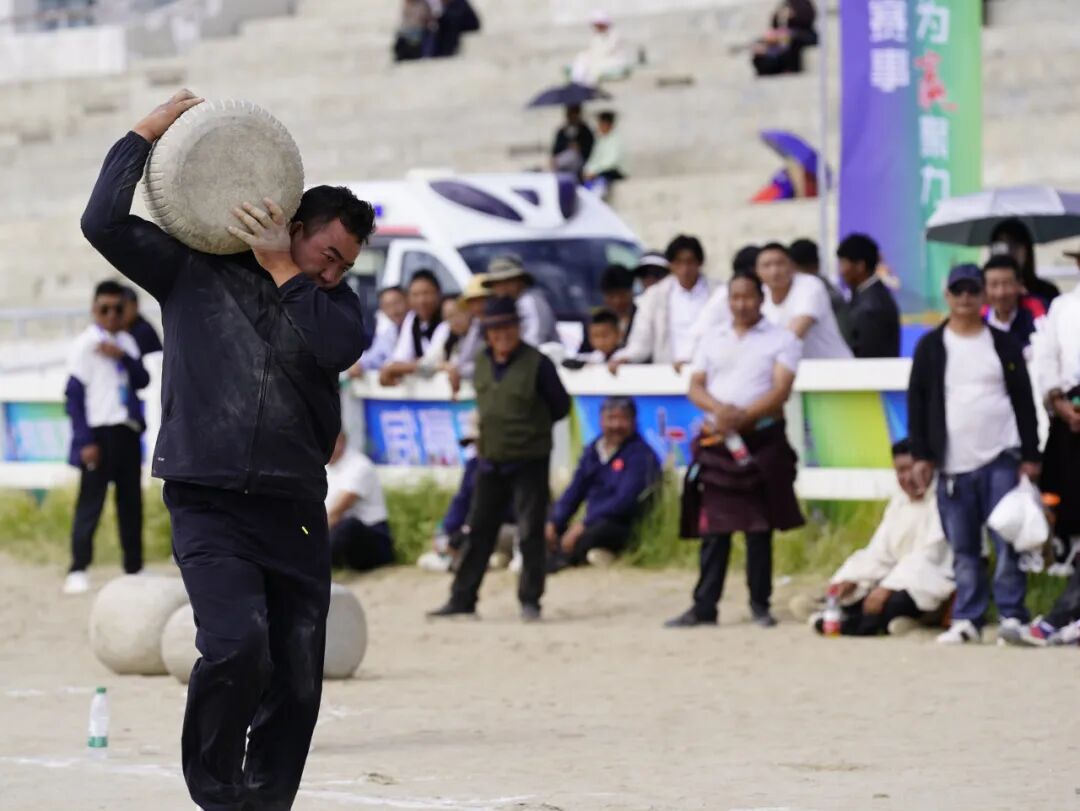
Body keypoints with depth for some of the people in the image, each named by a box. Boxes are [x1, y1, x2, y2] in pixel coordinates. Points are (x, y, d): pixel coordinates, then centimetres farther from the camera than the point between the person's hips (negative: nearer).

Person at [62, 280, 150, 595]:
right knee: (90, 502, -7)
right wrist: (85, 440, -15)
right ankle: (78, 571, -5)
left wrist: (123, 357, -14)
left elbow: (143, 380, 3)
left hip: (128, 431, 6)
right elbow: (74, 395, -9)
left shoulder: (126, 342, 13)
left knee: (131, 502, 9)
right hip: (99, 432, -6)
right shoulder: (85, 344, -5)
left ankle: (134, 569, 15)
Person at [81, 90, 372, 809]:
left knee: (299, 680, 2)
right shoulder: (194, 272, 8)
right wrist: (147, 134, 3)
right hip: (210, 506, -4)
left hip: (295, 511, 4)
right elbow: (105, 222, 0)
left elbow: (340, 346, -7)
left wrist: (281, 267, -2)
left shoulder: (331, 301, 16)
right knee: (238, 648, -21)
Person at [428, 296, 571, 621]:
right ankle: (462, 599, 14)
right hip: (491, 461, 5)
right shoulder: (482, 363, 6)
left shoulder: (536, 363, -11)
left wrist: (530, 428, 3)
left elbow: (560, 406, -3)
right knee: (479, 531, 9)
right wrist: (484, 434, 10)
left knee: (530, 533, -3)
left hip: (529, 463, -5)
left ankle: (530, 600, 6)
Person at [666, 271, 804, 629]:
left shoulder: (780, 340, 2)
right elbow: (695, 388, 7)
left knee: (759, 528, 0)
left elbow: (781, 390, -9)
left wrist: (742, 417, -20)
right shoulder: (713, 339, 13)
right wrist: (719, 409, -14)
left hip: (761, 438, -3)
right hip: (716, 440, 3)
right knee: (713, 528, 2)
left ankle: (760, 604, 7)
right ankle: (704, 606, 3)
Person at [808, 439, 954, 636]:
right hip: (897, 577, 8)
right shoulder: (897, 503, 15)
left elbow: (927, 558, -17)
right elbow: (878, 552, 9)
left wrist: (887, 587, -27)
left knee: (895, 600, -36)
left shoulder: (937, 503, -9)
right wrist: (851, 578, -9)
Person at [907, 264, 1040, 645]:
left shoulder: (1004, 345, 6)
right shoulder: (931, 347, 7)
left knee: (1008, 543, -5)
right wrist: (921, 456, 0)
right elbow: (917, 404, 7)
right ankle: (967, 620, 9)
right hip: (953, 464, 1)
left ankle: (1012, 616, 0)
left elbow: (1023, 401, 6)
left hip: (1001, 460, -1)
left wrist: (1030, 455, 1)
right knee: (963, 549, 4)